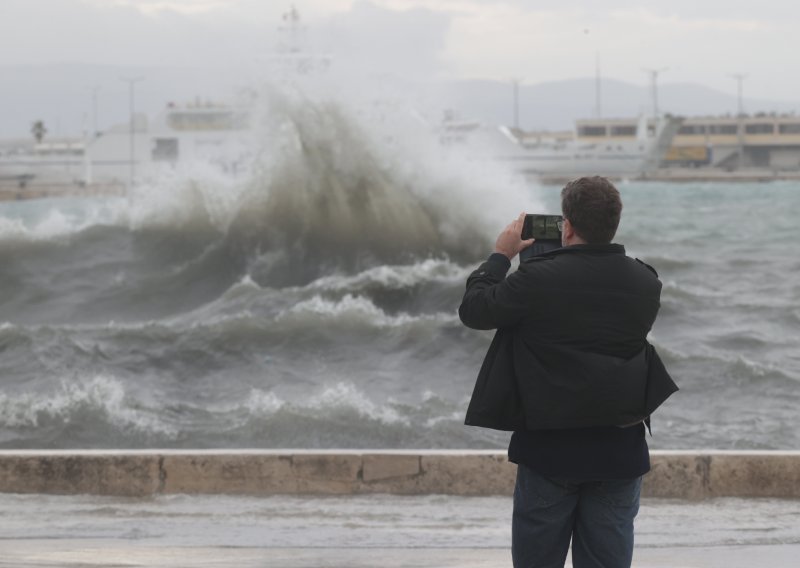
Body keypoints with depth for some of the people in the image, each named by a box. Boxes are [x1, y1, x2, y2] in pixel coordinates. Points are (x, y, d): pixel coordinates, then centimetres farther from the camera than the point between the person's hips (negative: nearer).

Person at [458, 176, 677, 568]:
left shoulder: (538, 280, -15)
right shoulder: (645, 283, -2)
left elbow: (473, 310, -2)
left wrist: (500, 255, 12)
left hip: (550, 450, -3)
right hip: (620, 453, 3)